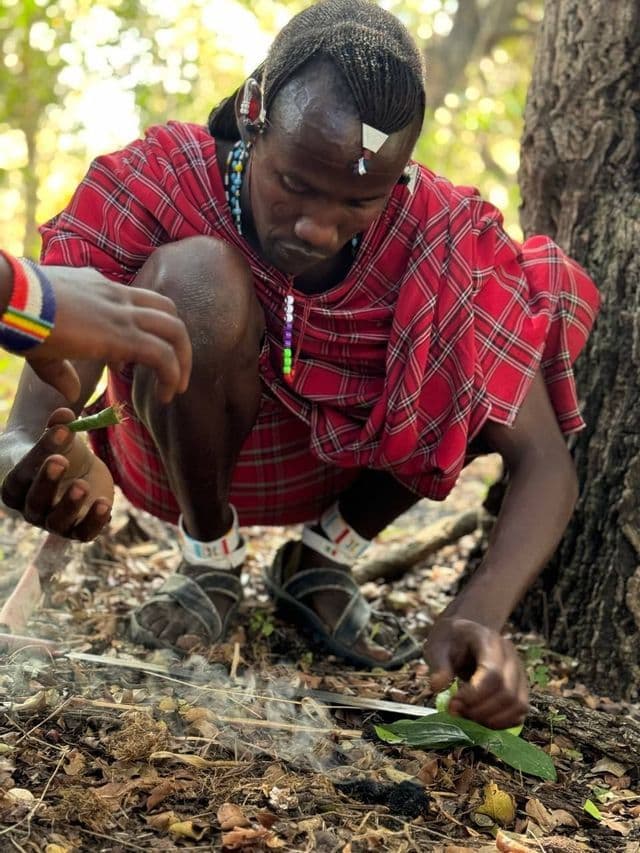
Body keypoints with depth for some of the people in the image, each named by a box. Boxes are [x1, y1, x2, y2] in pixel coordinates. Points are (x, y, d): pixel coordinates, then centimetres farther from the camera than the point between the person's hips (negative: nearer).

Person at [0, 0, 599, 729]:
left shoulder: (439, 232, -24)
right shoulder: (160, 180, -26)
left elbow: (543, 461, -27)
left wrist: (480, 614, -45)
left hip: (338, 463, 2)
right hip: (185, 453, -2)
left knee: (507, 320, -21)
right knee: (197, 278, -33)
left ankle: (320, 560, -3)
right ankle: (210, 562, -7)